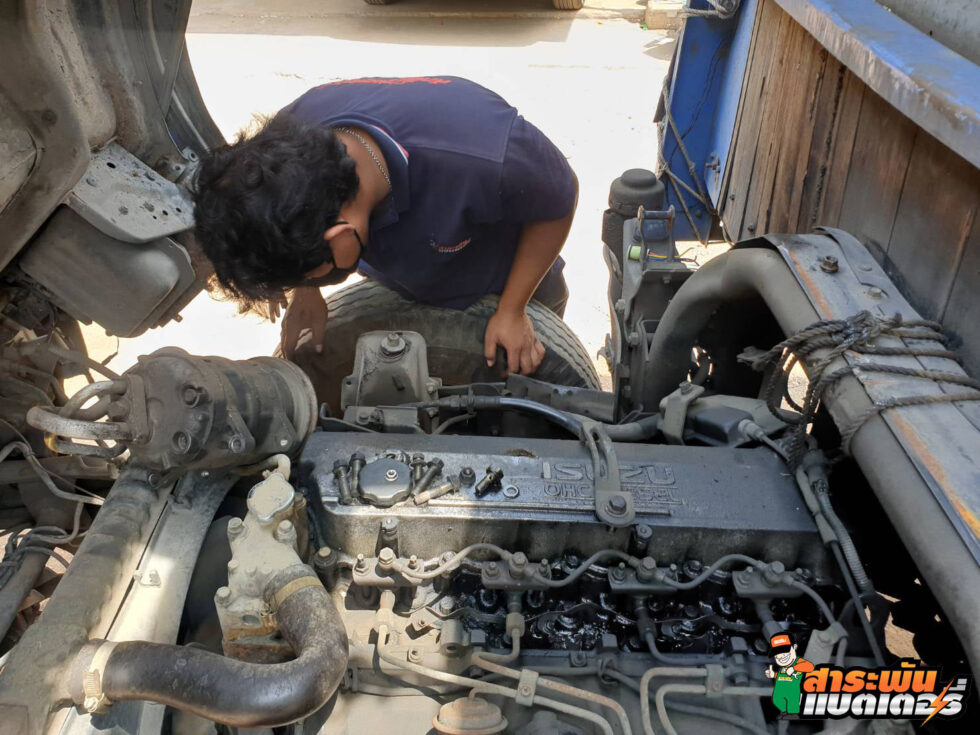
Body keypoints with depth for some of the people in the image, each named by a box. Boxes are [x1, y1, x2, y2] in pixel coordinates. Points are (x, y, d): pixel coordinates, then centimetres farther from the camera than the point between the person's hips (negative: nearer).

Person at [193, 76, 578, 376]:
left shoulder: (486, 159, -50)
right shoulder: (294, 132, -34)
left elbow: (561, 200, -25)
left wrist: (512, 312, -23)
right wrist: (304, 294, -13)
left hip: (501, 283, -3)